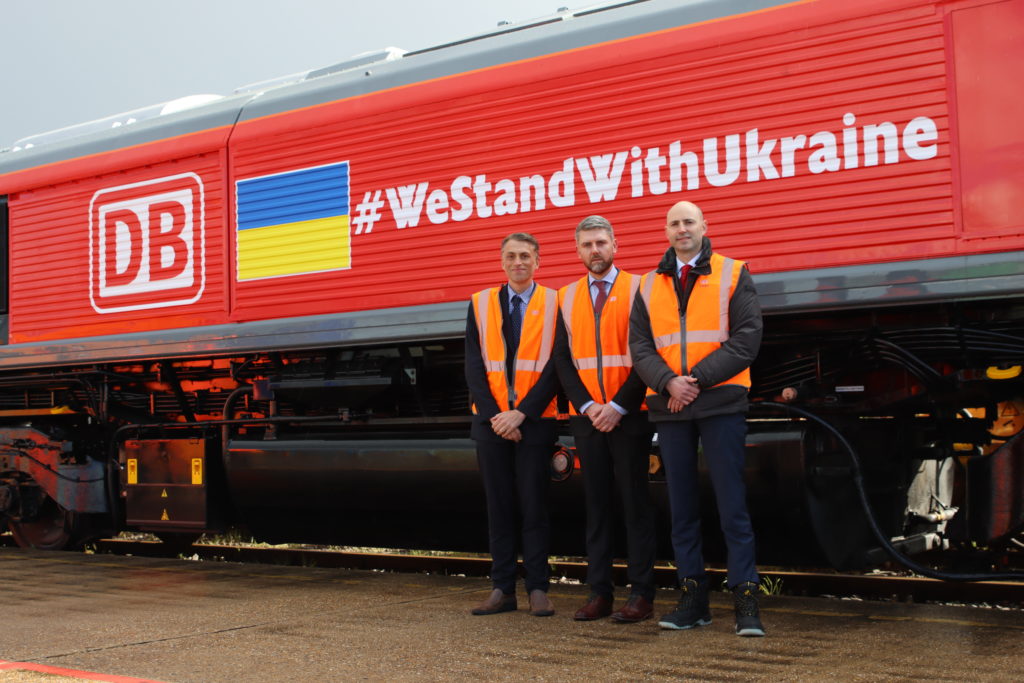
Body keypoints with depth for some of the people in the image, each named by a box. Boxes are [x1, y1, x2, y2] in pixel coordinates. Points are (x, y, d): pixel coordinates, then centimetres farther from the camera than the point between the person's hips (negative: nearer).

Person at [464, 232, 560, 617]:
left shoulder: (554, 304, 1)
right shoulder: (481, 304, 9)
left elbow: (556, 367, -5)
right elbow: (474, 367, 4)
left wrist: (521, 413, -13)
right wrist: (494, 415, -7)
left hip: (534, 421, -3)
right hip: (491, 422, 3)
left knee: (534, 506, -1)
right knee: (499, 506, 6)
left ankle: (538, 589, 6)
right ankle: (503, 589, 11)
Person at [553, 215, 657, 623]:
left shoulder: (637, 289, 0)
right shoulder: (567, 298, 12)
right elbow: (562, 359, 8)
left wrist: (619, 405, -12)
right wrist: (586, 405, -5)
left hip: (628, 416, -4)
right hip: (587, 417, 4)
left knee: (635, 502, 0)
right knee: (596, 505, 6)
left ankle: (641, 594, 4)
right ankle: (599, 593, 10)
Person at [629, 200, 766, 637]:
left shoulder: (733, 274, 4)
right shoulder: (650, 286, 14)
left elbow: (747, 338, -5)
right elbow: (639, 346, 7)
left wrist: (698, 378, -13)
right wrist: (669, 382, -12)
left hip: (721, 403, -3)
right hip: (669, 407, 4)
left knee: (732, 504, -5)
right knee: (681, 507, 7)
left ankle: (746, 602, -1)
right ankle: (693, 599, 15)